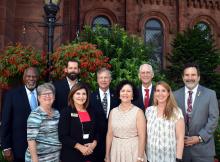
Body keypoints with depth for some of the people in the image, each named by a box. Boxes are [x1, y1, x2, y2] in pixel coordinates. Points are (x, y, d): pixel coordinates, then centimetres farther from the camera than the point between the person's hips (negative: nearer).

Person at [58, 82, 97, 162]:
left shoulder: (90, 112, 8)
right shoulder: (66, 112, -7)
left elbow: (96, 131, 12)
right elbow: (63, 136, -12)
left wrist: (94, 143, -7)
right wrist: (80, 147, -16)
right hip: (71, 155, -4)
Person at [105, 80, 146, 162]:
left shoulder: (138, 112, -9)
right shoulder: (113, 111, 2)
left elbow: (142, 137, -11)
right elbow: (109, 134, 3)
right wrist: (107, 155, 3)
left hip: (133, 151, -3)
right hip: (116, 151, 3)